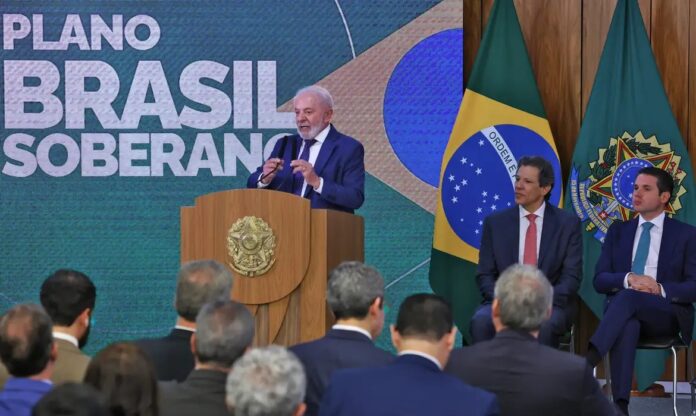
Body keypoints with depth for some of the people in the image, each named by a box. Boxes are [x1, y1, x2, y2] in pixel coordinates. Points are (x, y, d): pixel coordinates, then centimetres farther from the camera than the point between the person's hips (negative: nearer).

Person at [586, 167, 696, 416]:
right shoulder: (618, 231, 17)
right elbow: (600, 280, 7)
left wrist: (661, 289, -18)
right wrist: (628, 279, -15)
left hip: (666, 314, -1)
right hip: (623, 310, 2)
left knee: (628, 298, -37)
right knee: (626, 325, -39)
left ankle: (589, 359, -54)